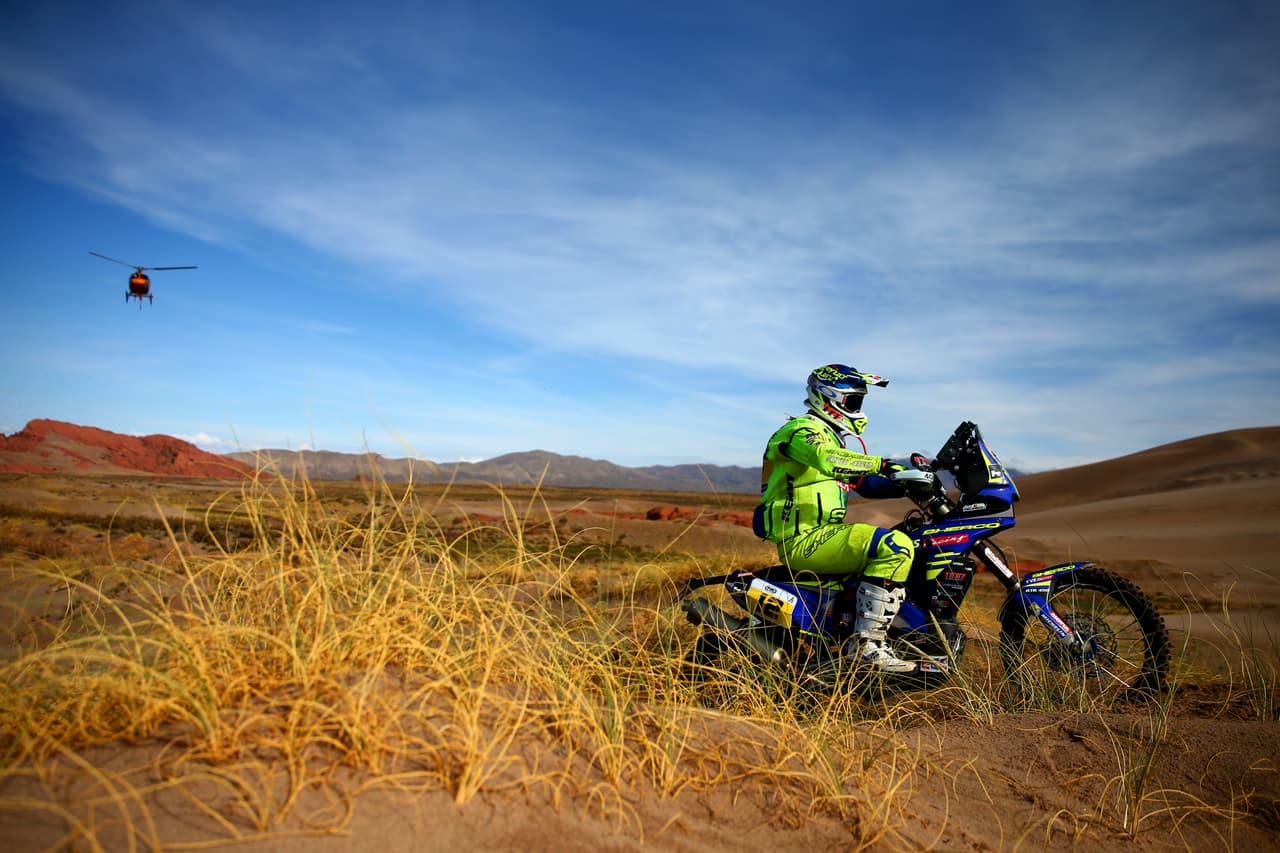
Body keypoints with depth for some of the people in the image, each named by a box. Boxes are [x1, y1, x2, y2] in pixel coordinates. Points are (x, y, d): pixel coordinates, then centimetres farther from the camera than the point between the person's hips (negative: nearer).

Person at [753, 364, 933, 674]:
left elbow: (864, 482, 23)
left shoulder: (830, 435, 24)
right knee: (895, 547, -25)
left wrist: (909, 485, 10)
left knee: (894, 547, 22)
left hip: (821, 534, 11)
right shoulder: (802, 430, -8)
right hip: (804, 540, -11)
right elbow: (829, 460, -31)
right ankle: (868, 644, -23)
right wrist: (887, 465, -32)